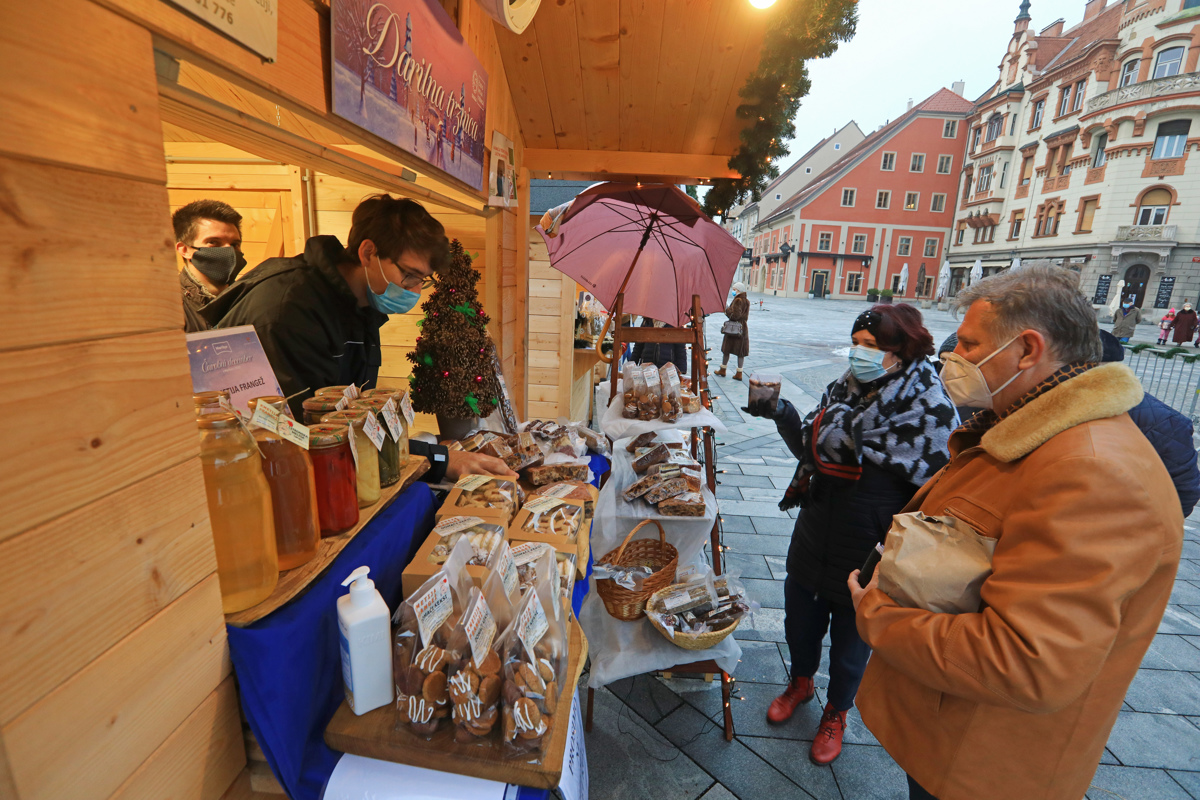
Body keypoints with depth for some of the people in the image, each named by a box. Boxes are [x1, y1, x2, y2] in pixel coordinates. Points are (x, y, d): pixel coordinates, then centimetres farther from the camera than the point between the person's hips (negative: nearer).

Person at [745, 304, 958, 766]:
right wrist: (784, 417, -15)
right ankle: (801, 681, 54)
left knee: (850, 639, 18)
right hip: (815, 534, 5)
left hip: (869, 553, -4)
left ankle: (836, 713, 48)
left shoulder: (929, 407, -17)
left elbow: (931, 489, -19)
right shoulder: (845, 388, -3)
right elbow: (811, 449, 2)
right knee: (799, 616, 22)